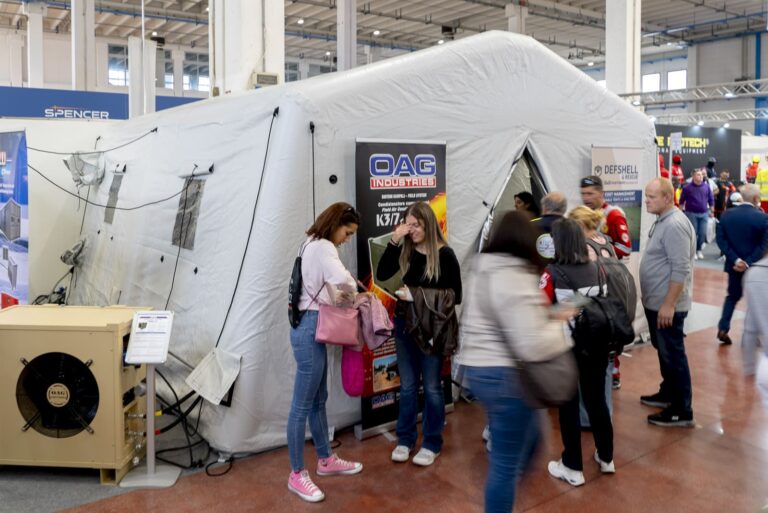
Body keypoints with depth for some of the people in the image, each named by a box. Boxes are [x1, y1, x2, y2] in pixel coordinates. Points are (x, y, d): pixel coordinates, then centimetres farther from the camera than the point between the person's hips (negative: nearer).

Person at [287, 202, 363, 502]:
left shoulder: (314, 245, 17)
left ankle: (325, 460, 32)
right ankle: (297, 475, 10)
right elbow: (343, 281, -31)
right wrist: (351, 294, -10)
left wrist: (344, 294, -6)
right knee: (302, 405, -1)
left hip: (312, 328, 11)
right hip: (310, 331, -11)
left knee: (319, 400, 19)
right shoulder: (323, 247, -15)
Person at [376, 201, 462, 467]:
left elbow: (456, 296, -8)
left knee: (431, 387, 9)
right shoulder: (405, 251, 2)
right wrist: (394, 241, -16)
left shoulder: (445, 255, -9)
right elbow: (382, 274, -11)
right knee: (407, 385, 14)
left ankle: (431, 443, 22)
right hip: (404, 324, 4)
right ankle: (405, 439, 27)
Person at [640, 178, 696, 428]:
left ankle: (682, 411, 9)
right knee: (664, 353, 21)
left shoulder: (675, 225, -20)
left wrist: (669, 304, -24)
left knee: (673, 356, -1)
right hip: (656, 302, 10)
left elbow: (681, 269, -25)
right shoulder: (662, 221, 12)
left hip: (667, 306, -10)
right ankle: (668, 394, 36)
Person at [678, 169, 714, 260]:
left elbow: (711, 199, 11)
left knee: (702, 233, 3)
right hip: (691, 213, -3)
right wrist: (681, 211, 0)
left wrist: (711, 211, 12)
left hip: (704, 214, 3)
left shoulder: (706, 186, 4)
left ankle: (699, 250, 20)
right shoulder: (687, 187, -5)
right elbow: (682, 201, 1)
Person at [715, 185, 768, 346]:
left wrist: (735, 260, -10)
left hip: (734, 264, 3)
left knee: (733, 295, 19)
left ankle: (723, 328, 7)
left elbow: (721, 240, -6)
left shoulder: (727, 214, -3)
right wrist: (748, 263, -17)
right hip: (754, 266, -3)